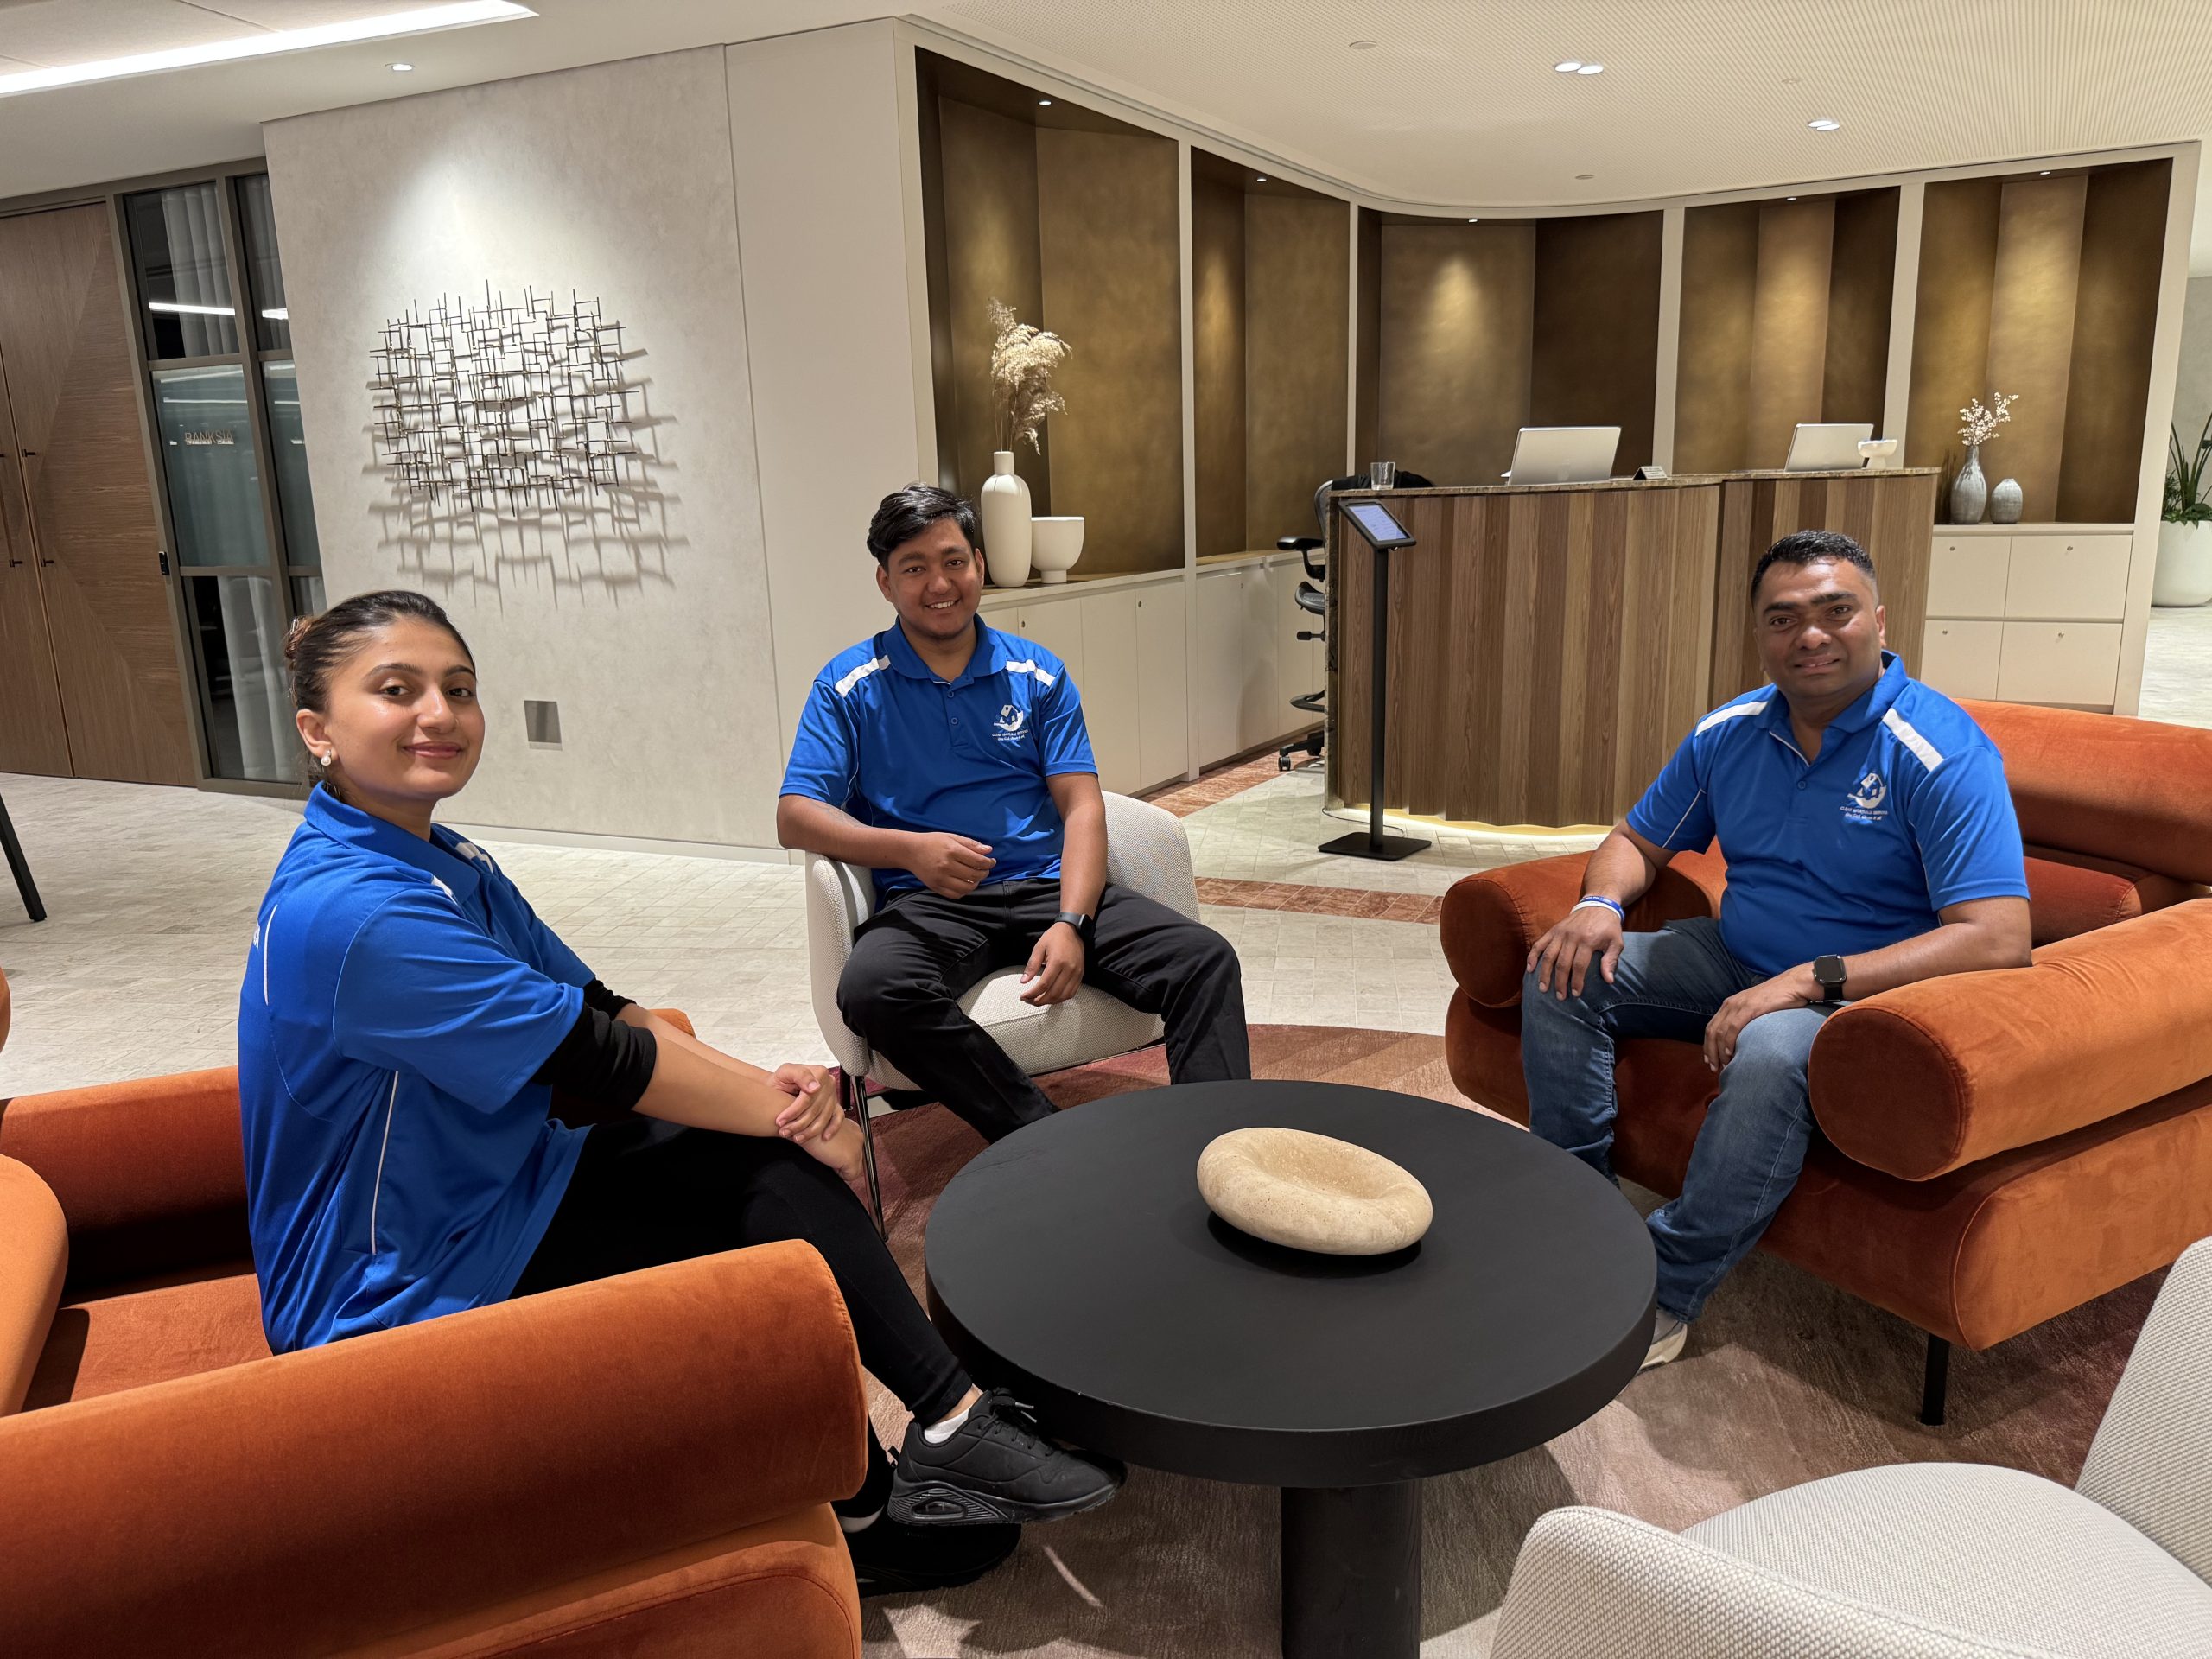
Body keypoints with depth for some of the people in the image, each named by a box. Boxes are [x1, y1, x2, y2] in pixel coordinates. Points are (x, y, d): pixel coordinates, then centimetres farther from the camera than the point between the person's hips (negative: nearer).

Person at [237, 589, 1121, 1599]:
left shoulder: (446, 866, 5)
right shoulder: (349, 913, -27)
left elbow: (599, 1007, 1)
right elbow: (593, 1058, -26)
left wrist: (765, 1088, -15)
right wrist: (789, 1114, -16)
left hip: (499, 1182, 8)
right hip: (400, 1290, -8)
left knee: (776, 1172, -9)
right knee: (777, 1238, -12)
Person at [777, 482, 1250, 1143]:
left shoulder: (1038, 674, 12)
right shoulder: (850, 686, 6)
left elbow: (1082, 807, 3)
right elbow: (794, 816, -3)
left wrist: (1071, 924, -16)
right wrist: (911, 849, -22)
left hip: (1046, 885, 2)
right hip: (925, 901, -2)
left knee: (1206, 960, -20)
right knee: (873, 990, -36)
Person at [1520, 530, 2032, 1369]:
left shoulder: (1943, 752, -18)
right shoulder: (1728, 732, 2)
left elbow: (1998, 937, -27)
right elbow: (1638, 839, 14)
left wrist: (1811, 980, -33)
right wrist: (1600, 903, -11)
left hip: (1867, 989, -6)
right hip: (1734, 959, 6)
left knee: (1772, 1051, -38)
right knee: (1561, 975, -9)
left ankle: (1663, 1296, -21)